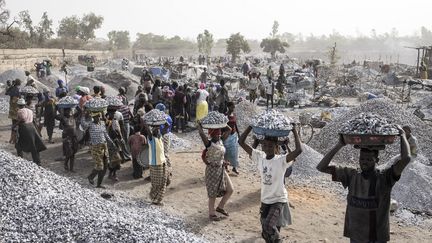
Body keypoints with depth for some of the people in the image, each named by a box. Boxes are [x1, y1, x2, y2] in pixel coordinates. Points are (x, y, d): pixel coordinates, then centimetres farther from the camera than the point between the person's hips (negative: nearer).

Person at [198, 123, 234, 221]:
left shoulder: (220, 141, 1)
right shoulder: (209, 144, -19)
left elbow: (229, 130, 6)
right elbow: (201, 133, -36)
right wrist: (199, 123, -25)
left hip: (221, 169, 8)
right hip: (212, 170, -7)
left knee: (230, 190, 11)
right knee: (213, 194, 6)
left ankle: (220, 207, 31)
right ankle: (212, 214, 25)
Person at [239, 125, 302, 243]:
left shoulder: (282, 160, -18)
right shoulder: (259, 157, -6)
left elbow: (299, 150, -35)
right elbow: (241, 142, -9)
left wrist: (294, 131, -27)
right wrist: (251, 126, -15)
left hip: (279, 200, -5)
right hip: (265, 200, 5)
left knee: (269, 226, -24)